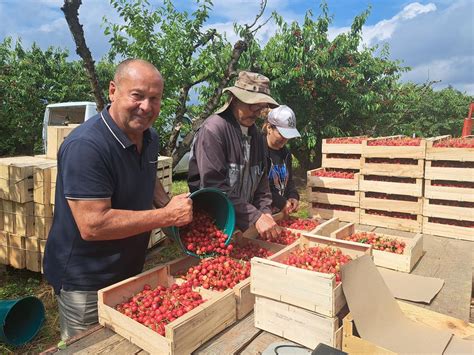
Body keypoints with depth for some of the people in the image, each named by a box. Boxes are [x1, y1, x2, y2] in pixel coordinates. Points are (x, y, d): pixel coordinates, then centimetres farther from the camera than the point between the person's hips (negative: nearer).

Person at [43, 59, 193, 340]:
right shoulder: (85, 147, -28)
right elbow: (93, 226, -32)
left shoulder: (150, 138, -1)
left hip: (130, 271, 8)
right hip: (85, 283, -8)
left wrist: (168, 205, -4)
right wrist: (167, 216, -28)